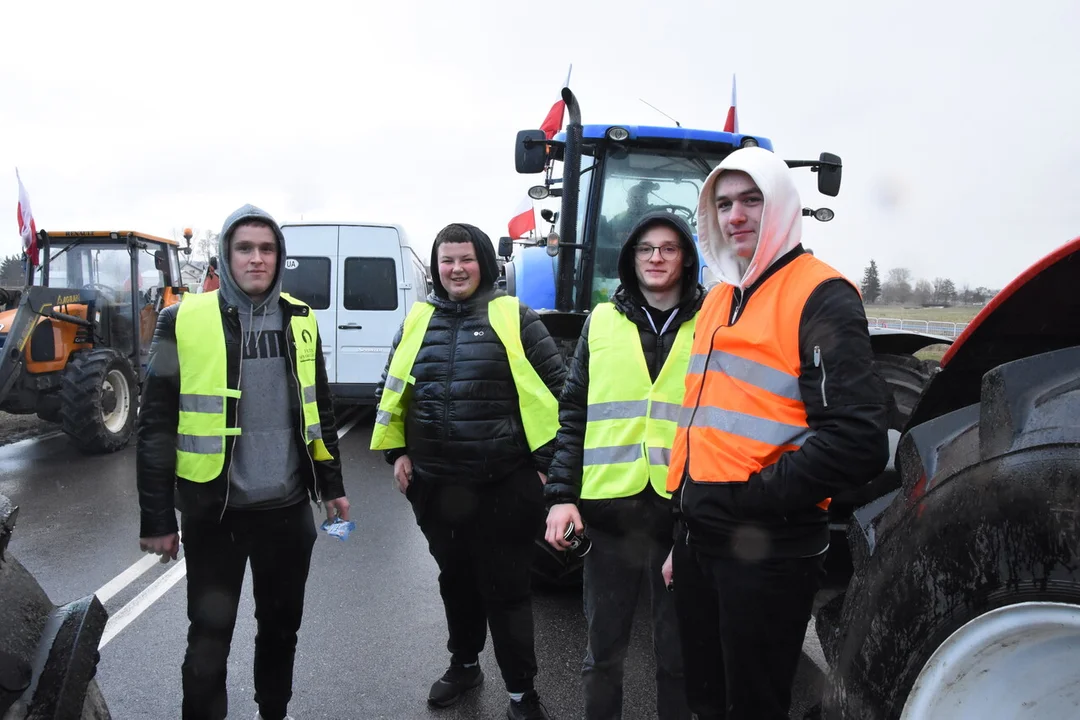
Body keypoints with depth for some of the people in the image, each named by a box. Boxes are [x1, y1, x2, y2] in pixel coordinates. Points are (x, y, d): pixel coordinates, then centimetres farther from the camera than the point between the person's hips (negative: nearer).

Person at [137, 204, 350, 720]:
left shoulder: (299, 319, 4)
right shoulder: (185, 320, -8)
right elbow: (157, 425, -7)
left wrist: (331, 484, 12)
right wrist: (157, 516, -7)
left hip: (288, 508, 4)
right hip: (215, 510, -3)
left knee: (281, 624, 17)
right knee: (210, 637, 6)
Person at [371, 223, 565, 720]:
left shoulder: (513, 317, -6)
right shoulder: (418, 321, 7)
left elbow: (555, 389, -5)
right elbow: (391, 390, 15)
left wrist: (546, 463, -8)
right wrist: (397, 452, 7)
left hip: (503, 485, -4)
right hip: (434, 486, 5)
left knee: (506, 588, 4)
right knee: (456, 580, 20)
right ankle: (463, 664, 41)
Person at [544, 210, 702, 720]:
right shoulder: (602, 322, 7)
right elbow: (574, 414, 6)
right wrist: (561, 493, -2)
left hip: (684, 513, -1)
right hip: (608, 510, 1)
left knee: (677, 650, 13)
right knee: (603, 648, 14)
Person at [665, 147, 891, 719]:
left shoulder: (819, 296, -12)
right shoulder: (719, 299, 14)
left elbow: (859, 441, -22)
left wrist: (753, 495, -17)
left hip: (769, 552, -8)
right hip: (700, 542, 8)